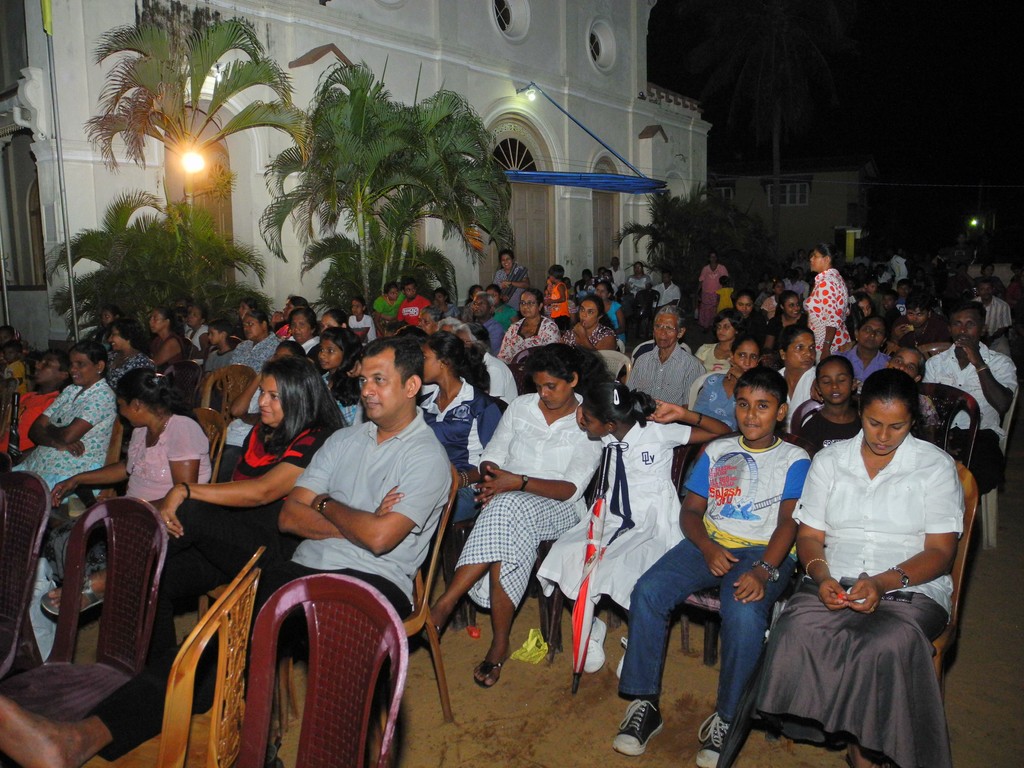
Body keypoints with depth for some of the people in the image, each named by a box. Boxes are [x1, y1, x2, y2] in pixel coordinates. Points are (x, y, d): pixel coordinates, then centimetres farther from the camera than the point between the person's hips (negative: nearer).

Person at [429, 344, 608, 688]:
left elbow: (572, 489, -10)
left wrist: (519, 483, -25)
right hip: (508, 503, 3)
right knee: (505, 546, -34)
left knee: (508, 508, -36)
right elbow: (491, 456, 10)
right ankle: (499, 644, -24)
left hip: (557, 508, -3)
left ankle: (443, 606, -33)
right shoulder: (521, 406, 11)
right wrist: (491, 480, -15)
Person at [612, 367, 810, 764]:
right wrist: (708, 548, -10)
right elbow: (690, 510, 12)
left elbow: (788, 523, -7)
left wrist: (763, 571, -24)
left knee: (744, 613, -35)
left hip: (765, 552, -3)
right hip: (709, 544, 4)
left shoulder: (794, 459, 6)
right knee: (647, 591, -23)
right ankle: (644, 704, -12)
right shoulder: (717, 451, 16)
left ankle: (726, 718, -14)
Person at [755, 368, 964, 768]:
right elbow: (809, 536, 10)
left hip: (912, 588, -1)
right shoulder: (829, 461, 12)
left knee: (887, 645, -35)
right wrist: (821, 577, -12)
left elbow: (940, 551, 0)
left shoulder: (936, 466, 5)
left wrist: (884, 582, -17)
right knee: (797, 633, -30)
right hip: (835, 584, 2)